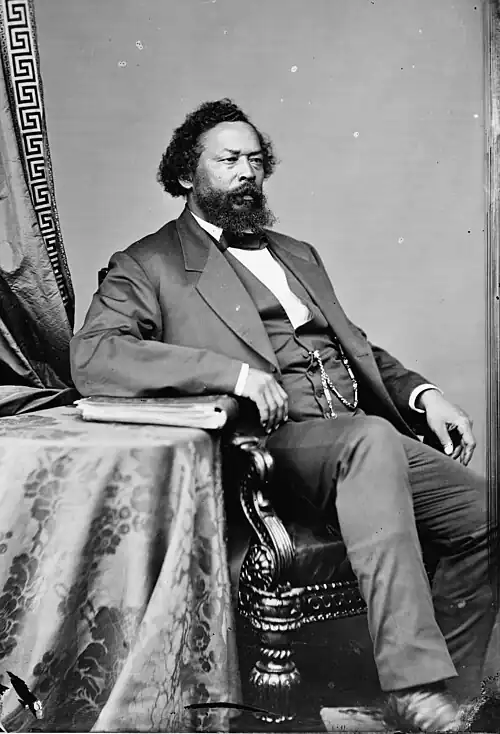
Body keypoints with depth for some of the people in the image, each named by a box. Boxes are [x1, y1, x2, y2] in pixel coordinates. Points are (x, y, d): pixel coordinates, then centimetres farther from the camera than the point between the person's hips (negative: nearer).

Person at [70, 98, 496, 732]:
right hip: (270, 443, -7)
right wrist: (231, 372, -22)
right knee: (373, 439, -35)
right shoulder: (149, 264, 5)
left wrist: (420, 392, 10)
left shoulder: (297, 253, 28)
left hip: (366, 433, 7)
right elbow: (90, 356, -10)